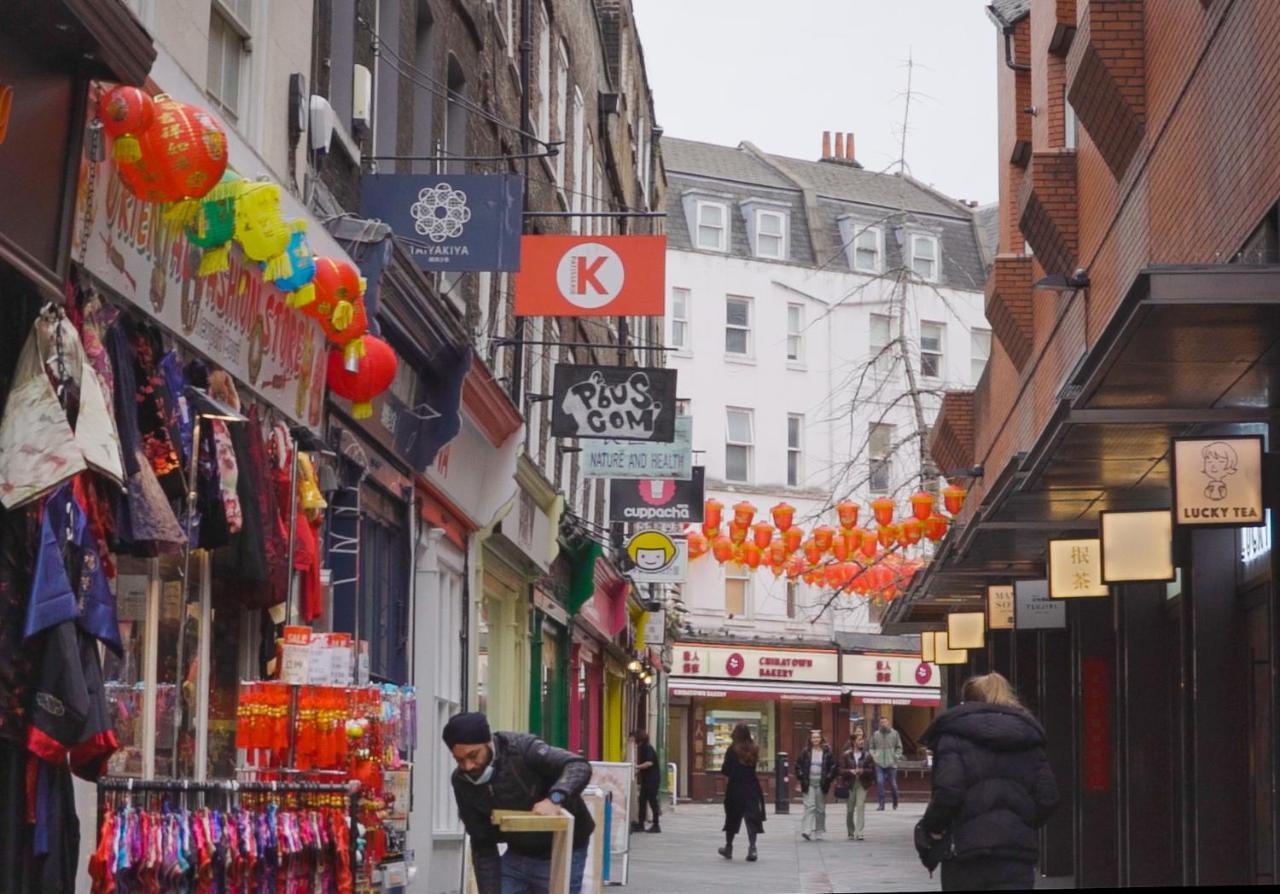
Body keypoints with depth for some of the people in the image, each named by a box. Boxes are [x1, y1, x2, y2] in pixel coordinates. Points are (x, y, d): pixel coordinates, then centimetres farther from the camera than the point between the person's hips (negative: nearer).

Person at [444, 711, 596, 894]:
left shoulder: (520, 749, -24)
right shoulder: (463, 782, -9)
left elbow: (579, 767, -34)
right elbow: (482, 844, -2)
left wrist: (555, 798, -52)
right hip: (517, 855, 5)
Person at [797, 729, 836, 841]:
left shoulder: (827, 753, 3)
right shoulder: (805, 752, 3)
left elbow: (833, 767, 4)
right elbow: (798, 766, 8)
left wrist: (828, 778, -6)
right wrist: (802, 777, -3)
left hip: (821, 784, 1)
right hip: (809, 784, -1)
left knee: (820, 808, 9)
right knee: (809, 807, -12)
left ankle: (819, 830, 21)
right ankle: (807, 831, -20)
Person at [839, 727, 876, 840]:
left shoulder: (867, 755, 2)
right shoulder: (846, 755, 1)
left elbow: (872, 770, 0)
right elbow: (841, 770, -2)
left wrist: (863, 771, -18)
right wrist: (850, 771, -20)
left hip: (862, 785, -1)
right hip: (850, 785, 1)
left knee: (860, 807, -13)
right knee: (849, 810, 8)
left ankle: (858, 833, -14)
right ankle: (851, 832, 25)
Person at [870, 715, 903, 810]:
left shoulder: (894, 733, 4)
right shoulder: (875, 734, 6)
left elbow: (899, 747, 11)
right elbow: (871, 748, 14)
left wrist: (897, 757, -2)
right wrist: (873, 756, -2)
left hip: (891, 763, 0)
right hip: (879, 764, 0)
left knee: (893, 784, 6)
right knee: (879, 782, -13)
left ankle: (895, 803, 27)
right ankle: (881, 804, -9)